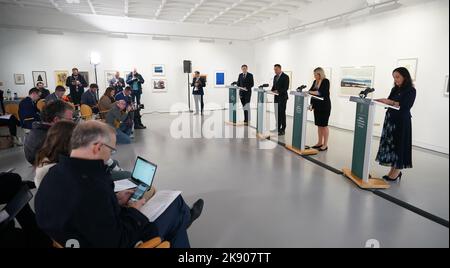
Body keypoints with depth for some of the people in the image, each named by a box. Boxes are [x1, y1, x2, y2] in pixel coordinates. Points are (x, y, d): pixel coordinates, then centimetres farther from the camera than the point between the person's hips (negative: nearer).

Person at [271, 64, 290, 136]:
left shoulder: (285, 77, -9)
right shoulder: (275, 77, 15)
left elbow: (286, 88, -16)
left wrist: (278, 91, -25)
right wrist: (272, 90, 1)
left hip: (282, 97, -7)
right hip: (276, 97, 7)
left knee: (282, 113, -4)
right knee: (277, 113, 9)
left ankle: (283, 130, 1)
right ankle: (278, 128, 19)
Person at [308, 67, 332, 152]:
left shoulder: (326, 81, -10)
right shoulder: (315, 82, 11)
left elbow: (322, 92, -22)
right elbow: (312, 92, 12)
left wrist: (311, 92, -23)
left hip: (325, 106, -7)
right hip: (317, 106, 7)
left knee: (324, 125, -2)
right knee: (319, 125, 11)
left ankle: (325, 145, 5)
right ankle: (320, 143, 20)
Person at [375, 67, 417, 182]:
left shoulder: (411, 90, -4)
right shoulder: (395, 89, 13)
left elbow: (406, 106, -16)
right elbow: (389, 102, 9)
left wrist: (391, 102, -25)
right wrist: (383, 101, -10)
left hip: (402, 122, -6)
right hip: (390, 119, 6)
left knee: (399, 144, -2)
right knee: (389, 144, 5)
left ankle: (397, 171, 6)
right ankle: (393, 170, 13)